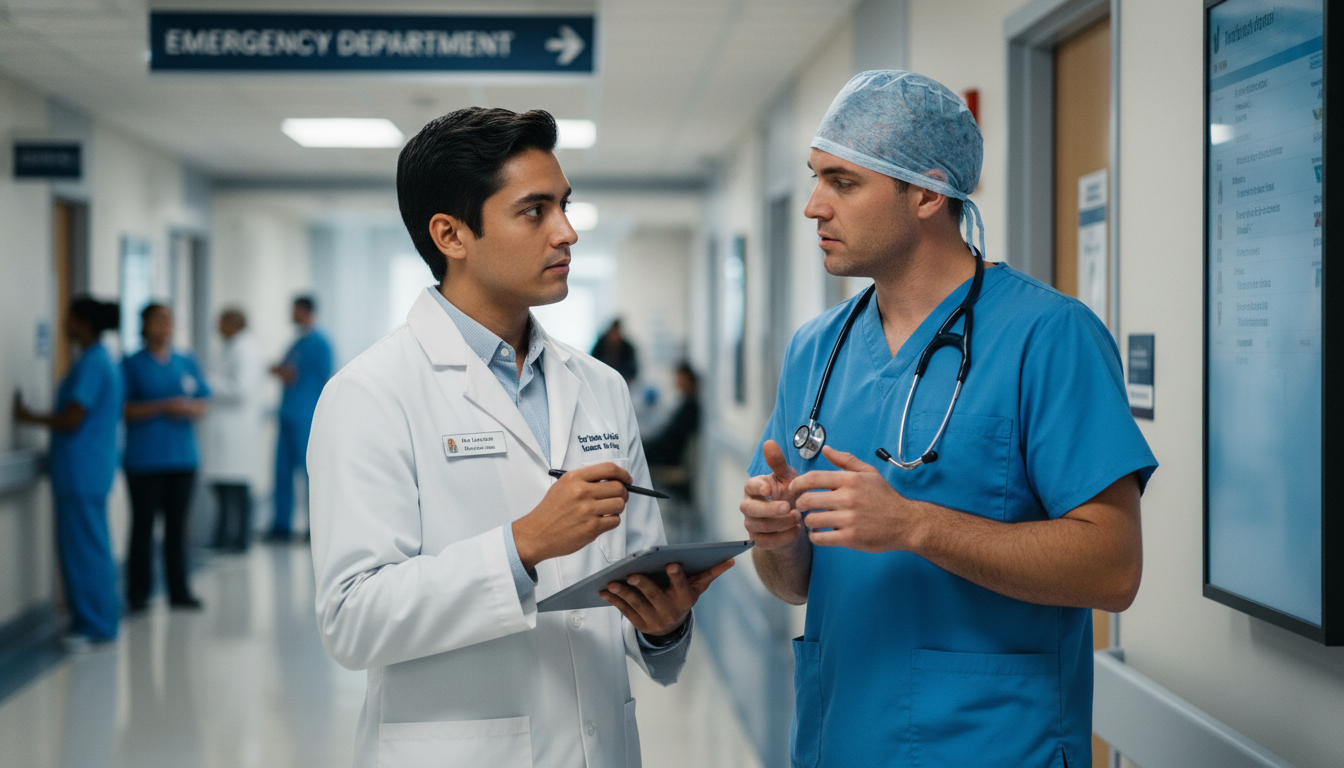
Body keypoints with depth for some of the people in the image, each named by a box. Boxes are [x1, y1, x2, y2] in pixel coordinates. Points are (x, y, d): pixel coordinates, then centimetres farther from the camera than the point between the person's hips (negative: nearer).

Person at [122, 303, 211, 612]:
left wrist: (191, 408, -11)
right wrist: (163, 407, -17)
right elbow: (125, 410, -7)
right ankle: (138, 594, 8)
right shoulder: (132, 365, 0)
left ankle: (179, 591, 13)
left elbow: (203, 402, 11)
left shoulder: (187, 363, 12)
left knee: (177, 525, 7)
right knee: (142, 526, 0)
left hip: (182, 456, 4)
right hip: (144, 457, -3)